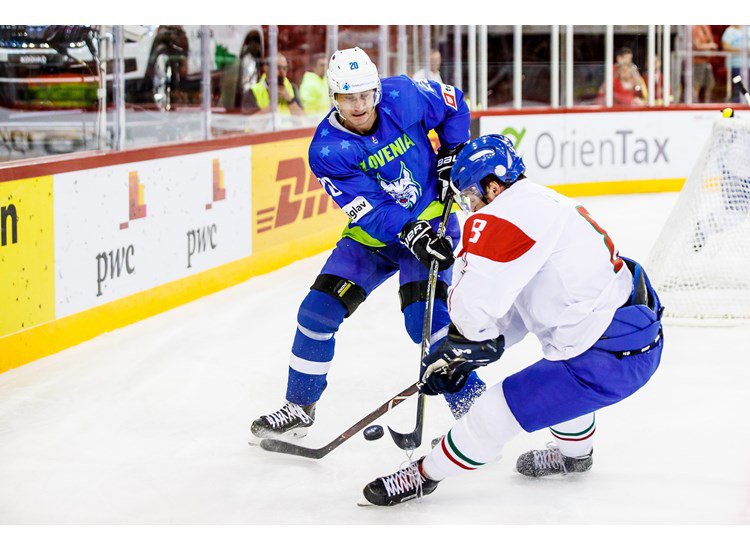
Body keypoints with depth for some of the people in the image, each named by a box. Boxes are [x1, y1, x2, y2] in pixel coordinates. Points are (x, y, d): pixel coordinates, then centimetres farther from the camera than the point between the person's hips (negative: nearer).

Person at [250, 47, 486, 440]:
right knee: (319, 310, -5)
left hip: (432, 223, -2)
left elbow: (453, 104, 4)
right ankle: (299, 408, 13)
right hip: (372, 235, 2)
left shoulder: (403, 97, -17)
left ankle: (470, 404, -9)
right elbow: (370, 209, -25)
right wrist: (411, 233, -39)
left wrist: (452, 156, -4)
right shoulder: (326, 151, -18)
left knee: (425, 316, -22)